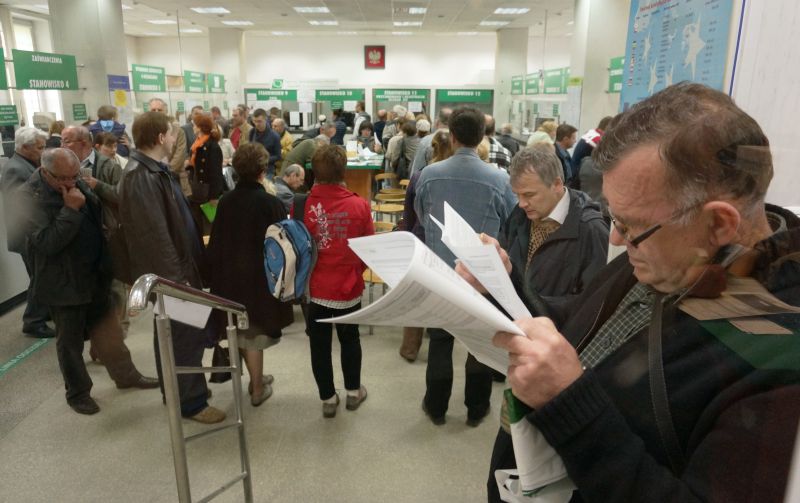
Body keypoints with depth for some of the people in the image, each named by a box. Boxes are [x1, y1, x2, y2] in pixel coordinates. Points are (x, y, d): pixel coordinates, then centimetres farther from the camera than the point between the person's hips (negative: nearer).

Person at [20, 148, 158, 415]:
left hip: (95, 275, 6)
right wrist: (71, 209, -28)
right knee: (70, 341, 10)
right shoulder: (29, 196, -18)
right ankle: (77, 393, 27)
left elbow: (98, 217, 16)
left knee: (109, 330, 18)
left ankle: (125, 374, 34)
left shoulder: (77, 183, 2)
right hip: (64, 282, -6)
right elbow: (45, 242, -26)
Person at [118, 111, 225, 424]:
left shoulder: (153, 170, 10)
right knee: (187, 334, -1)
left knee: (171, 331, 20)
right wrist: (176, 275, -25)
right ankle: (191, 402, 13)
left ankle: (176, 388, 36)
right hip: (168, 271, -11)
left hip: (173, 267, 11)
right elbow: (154, 233, -27)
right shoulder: (141, 177, -24)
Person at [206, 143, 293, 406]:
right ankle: (258, 389, 21)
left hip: (230, 276, 4)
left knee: (242, 332, 20)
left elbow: (216, 242, 0)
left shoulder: (225, 201, -4)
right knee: (255, 335, 9)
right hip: (261, 277, -4)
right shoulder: (271, 203, -15)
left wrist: (217, 275, 9)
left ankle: (255, 379, 35)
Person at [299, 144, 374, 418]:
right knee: (349, 339, 22)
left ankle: (328, 398, 29)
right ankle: (353, 391, 37)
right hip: (348, 286, 0)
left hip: (314, 287, 0)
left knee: (319, 344, 16)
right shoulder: (359, 205, -15)